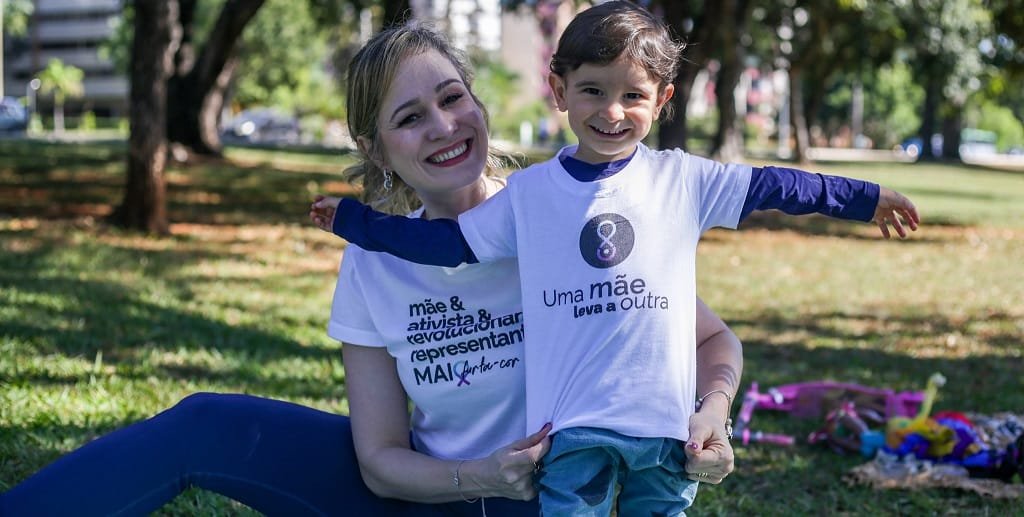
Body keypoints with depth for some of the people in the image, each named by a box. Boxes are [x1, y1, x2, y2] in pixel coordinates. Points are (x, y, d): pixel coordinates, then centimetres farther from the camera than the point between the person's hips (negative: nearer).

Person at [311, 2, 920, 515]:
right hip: (573, 425, 0)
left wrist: (866, 198, 11)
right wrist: (352, 220, 7)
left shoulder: (682, 180, 3)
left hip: (664, 418, 1)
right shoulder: (527, 193, 4)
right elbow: (451, 239, 9)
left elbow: (769, 187, 8)